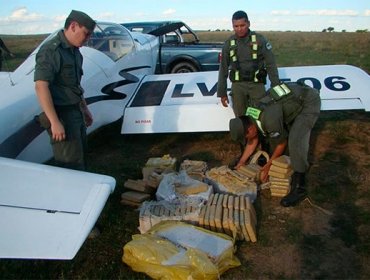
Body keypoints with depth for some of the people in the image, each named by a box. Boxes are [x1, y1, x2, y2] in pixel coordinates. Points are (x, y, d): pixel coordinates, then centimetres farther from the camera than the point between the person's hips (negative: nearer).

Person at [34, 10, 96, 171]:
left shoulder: (74, 51, 12)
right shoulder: (51, 50, -16)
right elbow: (41, 86, -23)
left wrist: (84, 109, 23)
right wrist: (55, 122, -27)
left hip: (76, 112, 9)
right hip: (62, 114, -9)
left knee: (81, 157, 19)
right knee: (72, 164, -5)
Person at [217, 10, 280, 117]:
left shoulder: (260, 40, -1)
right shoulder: (228, 43, 5)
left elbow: (271, 65, 0)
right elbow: (223, 69, 9)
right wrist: (222, 93, 7)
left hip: (256, 85, -1)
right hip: (238, 85, 2)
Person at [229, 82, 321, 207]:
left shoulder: (269, 120, -33)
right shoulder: (250, 116, -6)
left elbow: (282, 143, -15)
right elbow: (253, 140, 10)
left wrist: (268, 165, -4)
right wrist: (241, 162, 13)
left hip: (309, 101, -9)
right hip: (295, 99, 9)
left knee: (295, 140, -21)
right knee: (273, 134, 10)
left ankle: (298, 188, -15)